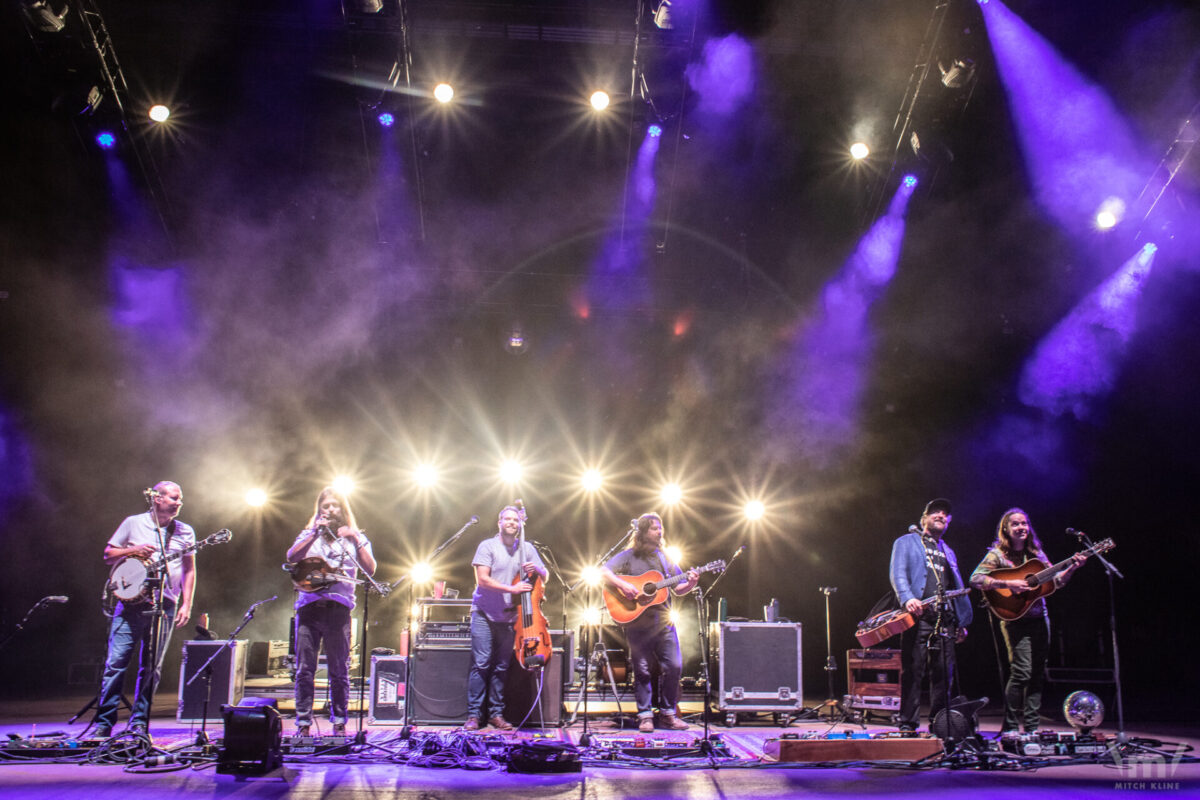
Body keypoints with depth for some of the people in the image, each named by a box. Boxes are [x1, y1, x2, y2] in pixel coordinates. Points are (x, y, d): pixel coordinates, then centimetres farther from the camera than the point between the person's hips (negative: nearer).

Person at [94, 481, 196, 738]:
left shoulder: (184, 532, 10)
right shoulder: (133, 523, 7)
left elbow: (189, 570, 10)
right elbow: (108, 555, 10)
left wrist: (186, 605, 1)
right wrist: (133, 551, -9)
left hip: (165, 605, 1)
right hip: (131, 601, -1)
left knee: (151, 667, 3)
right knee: (116, 662, -4)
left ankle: (139, 722, 12)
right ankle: (104, 722, 5)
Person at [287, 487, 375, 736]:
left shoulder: (354, 538, 15)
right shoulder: (309, 534, 19)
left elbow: (370, 569, 1)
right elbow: (292, 557, -1)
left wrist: (356, 540, -6)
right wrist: (316, 533, -6)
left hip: (339, 606, -1)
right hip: (308, 604, 1)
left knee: (339, 671, 0)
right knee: (304, 670, -1)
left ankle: (339, 722, 10)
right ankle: (303, 723, 6)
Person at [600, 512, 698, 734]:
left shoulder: (664, 558, 14)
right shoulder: (628, 556, 0)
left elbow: (678, 589, 15)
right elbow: (603, 572, -11)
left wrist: (691, 583, -6)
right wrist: (622, 585, -24)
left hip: (664, 622, 4)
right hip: (637, 623, -4)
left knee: (674, 666, -1)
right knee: (642, 670, 0)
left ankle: (667, 713, 13)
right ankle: (645, 716, 11)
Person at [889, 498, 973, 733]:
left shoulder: (948, 552, 28)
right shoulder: (906, 542, 10)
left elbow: (958, 589, 25)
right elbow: (898, 574, -4)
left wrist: (962, 622, 15)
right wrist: (907, 599, -23)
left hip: (946, 621, 6)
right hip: (919, 617, -5)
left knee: (944, 676, 4)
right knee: (912, 673, -7)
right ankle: (908, 723, -2)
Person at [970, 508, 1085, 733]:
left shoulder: (1036, 553, 12)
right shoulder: (997, 554, -5)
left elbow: (1055, 581, 15)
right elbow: (975, 579, -16)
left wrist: (1072, 568, -1)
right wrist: (1008, 583, -23)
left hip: (1039, 619, 6)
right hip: (1015, 620, -6)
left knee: (1037, 674, 6)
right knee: (1022, 671, -15)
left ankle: (1032, 727, 15)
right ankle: (1010, 727, -3)